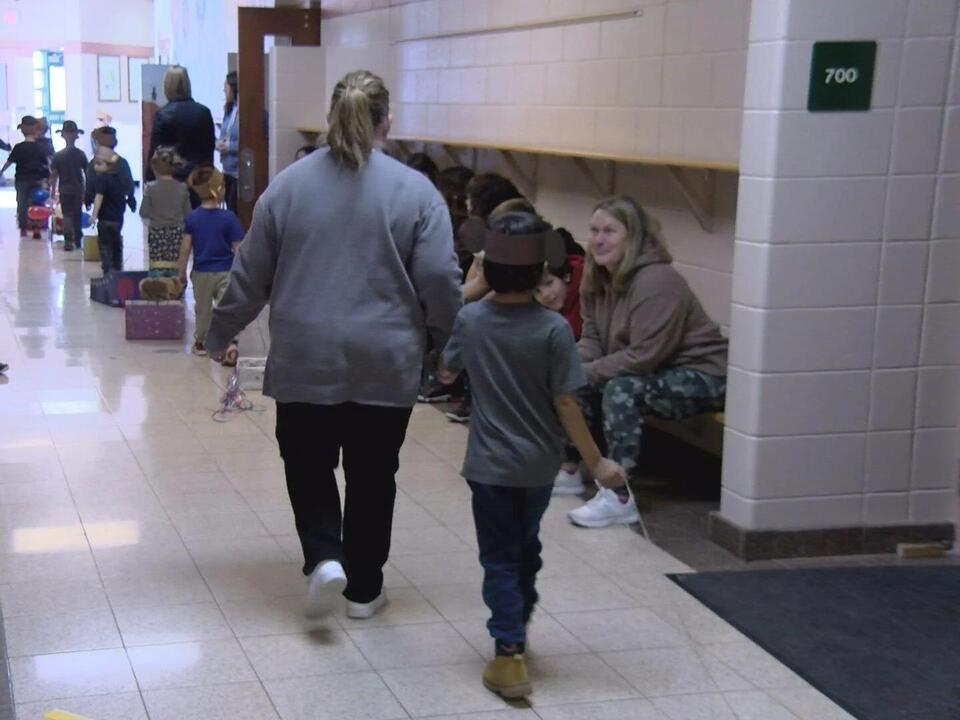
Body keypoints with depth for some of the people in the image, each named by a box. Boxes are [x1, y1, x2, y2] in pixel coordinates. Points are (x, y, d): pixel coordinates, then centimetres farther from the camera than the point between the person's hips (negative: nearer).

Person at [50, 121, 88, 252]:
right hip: (78, 189, 1)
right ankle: (78, 240, 22)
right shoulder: (81, 154, -5)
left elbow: (54, 175, -5)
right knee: (77, 215, 15)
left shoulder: (58, 156, -6)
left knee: (67, 215, 3)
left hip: (64, 190, -1)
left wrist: (53, 192, 2)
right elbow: (87, 173, -1)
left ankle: (68, 240, -12)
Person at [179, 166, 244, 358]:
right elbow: (237, 249, -10)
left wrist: (182, 272, 8)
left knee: (202, 309, 19)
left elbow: (185, 248, -3)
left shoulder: (192, 218, -5)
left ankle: (200, 342, 35)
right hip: (225, 272, -3)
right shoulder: (229, 218, -12)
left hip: (201, 272, 3)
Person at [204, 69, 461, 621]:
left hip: (304, 362, 1)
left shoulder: (289, 185, 0)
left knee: (309, 467, 17)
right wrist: (447, 346, 8)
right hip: (386, 365, -1)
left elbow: (250, 277, 5)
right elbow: (440, 282, -8)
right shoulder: (416, 191, -6)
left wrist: (220, 336, 18)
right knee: (372, 476, 12)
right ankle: (364, 589, 20)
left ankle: (324, 558, -2)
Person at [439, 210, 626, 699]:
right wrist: (596, 462, -6)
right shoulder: (553, 329, -14)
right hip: (539, 465, 1)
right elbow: (565, 404, -14)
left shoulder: (469, 320, -8)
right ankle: (518, 630, 38)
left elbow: (447, 372, 12)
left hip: (490, 465, 0)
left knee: (500, 559, 6)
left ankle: (510, 655, -3)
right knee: (526, 550, 21)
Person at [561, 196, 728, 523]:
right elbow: (592, 340, 5)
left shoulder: (657, 282, -26)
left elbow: (643, 357, -29)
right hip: (654, 373, 10)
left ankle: (619, 497, -30)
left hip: (701, 376, -9)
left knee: (622, 389, -32)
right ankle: (569, 470, 18)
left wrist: (585, 373, -22)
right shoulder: (599, 279, 1)